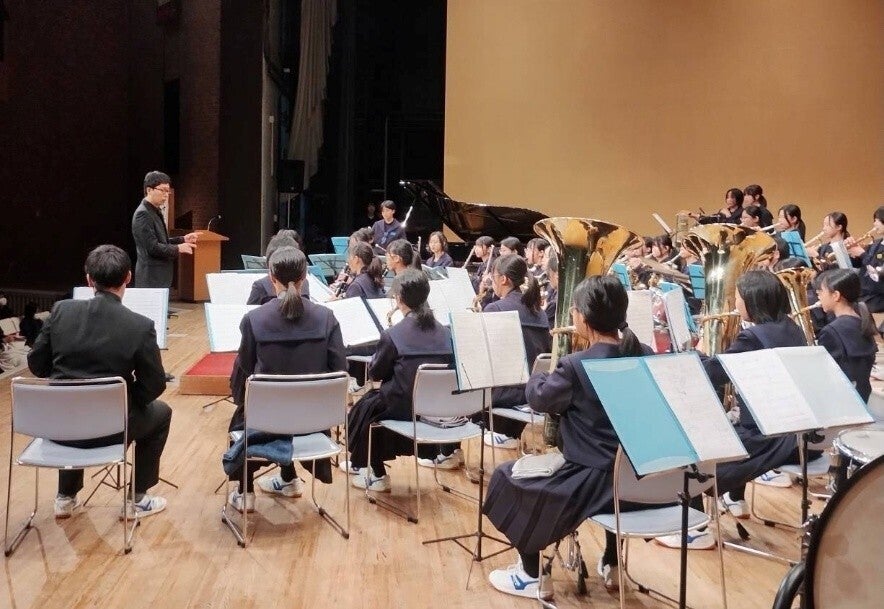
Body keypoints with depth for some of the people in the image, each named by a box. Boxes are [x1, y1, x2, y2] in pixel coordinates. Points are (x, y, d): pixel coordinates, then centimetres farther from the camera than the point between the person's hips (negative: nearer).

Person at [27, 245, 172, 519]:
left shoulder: (61, 310, -7)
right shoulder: (140, 326, -16)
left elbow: (36, 364, 3)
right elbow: (153, 387, -9)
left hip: (56, 423, 4)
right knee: (161, 413, 25)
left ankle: (66, 497, 41)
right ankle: (138, 500, 27)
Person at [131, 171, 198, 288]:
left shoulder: (155, 212, 15)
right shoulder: (143, 214, -15)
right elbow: (152, 247, -20)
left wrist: (182, 240, 9)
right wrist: (178, 249, -14)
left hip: (160, 277, 10)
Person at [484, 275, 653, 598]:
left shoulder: (575, 365, -18)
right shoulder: (645, 356, -1)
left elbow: (540, 398, -1)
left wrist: (540, 375, 18)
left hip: (594, 480, -7)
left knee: (510, 479, 13)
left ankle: (531, 577, 22)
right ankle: (612, 566, 44)